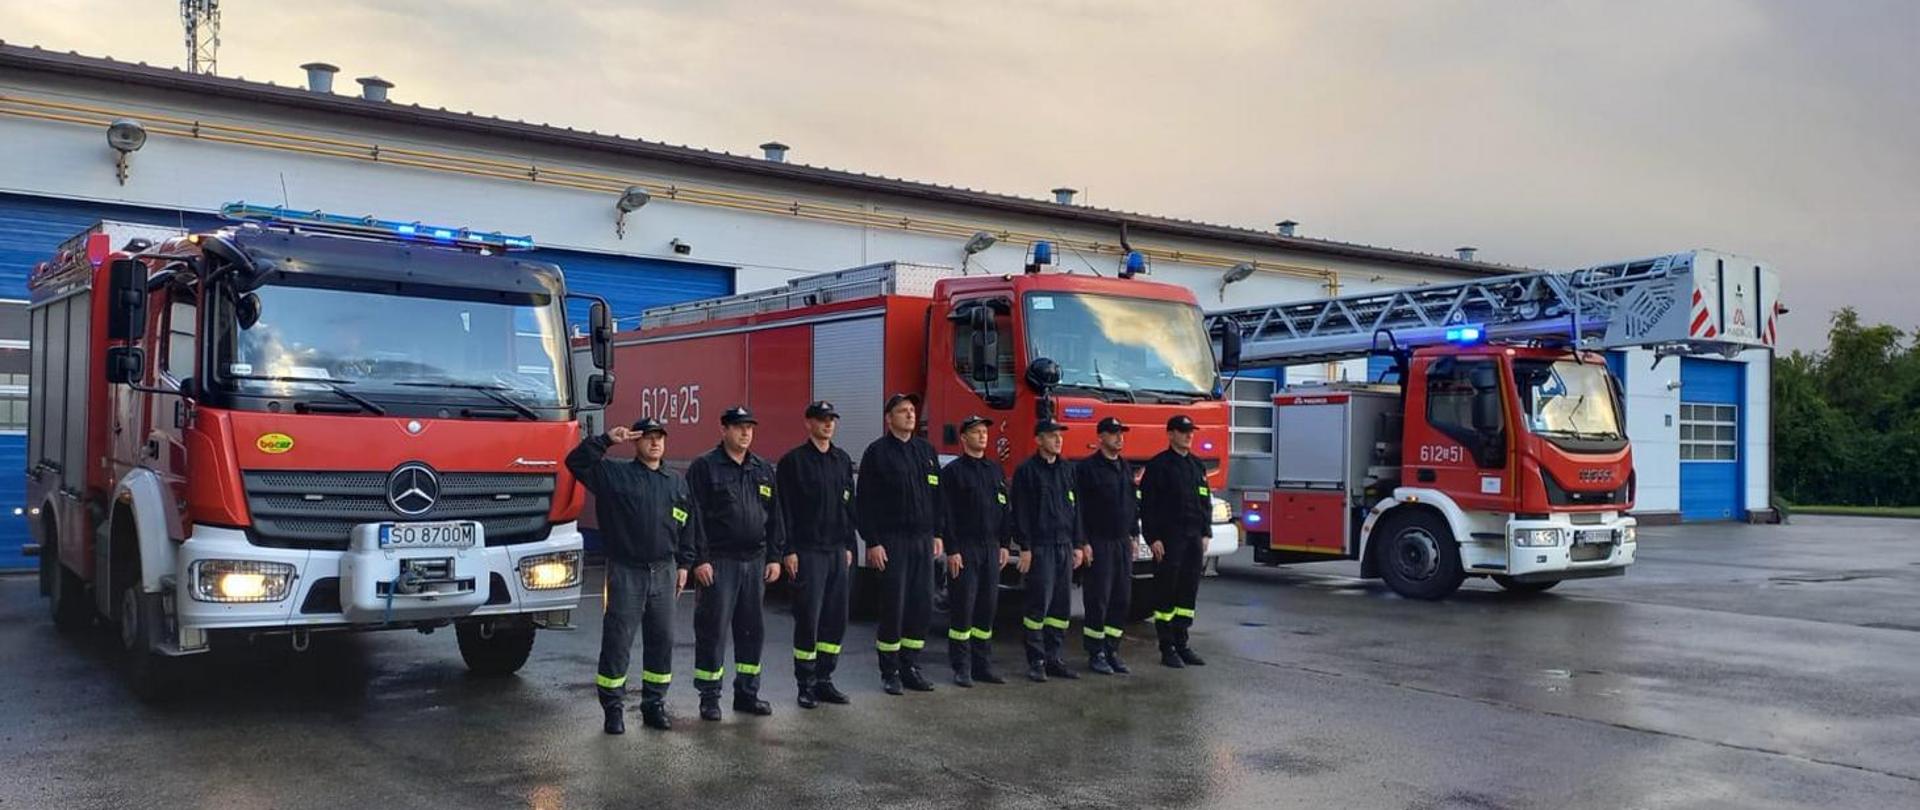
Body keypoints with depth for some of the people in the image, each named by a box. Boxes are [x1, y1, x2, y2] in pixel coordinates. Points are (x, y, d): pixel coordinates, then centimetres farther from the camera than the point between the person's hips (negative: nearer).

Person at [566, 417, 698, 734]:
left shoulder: (677, 483, 12)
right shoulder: (614, 474, 0)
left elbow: (688, 526, 17)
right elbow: (576, 462, -10)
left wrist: (684, 564, 12)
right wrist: (607, 440, -17)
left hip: (664, 573, 4)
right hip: (626, 573, -4)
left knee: (662, 640, 9)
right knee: (617, 641, -1)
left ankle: (654, 704, 21)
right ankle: (613, 708, 9)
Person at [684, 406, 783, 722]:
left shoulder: (763, 470, 14)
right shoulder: (704, 468, -4)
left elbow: (774, 516, 15)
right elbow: (694, 516, -9)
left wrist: (774, 557, 9)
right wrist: (700, 560, -14)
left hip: (755, 562, 6)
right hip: (718, 562, -6)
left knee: (752, 629, 10)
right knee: (712, 630, -2)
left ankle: (747, 693, 20)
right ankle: (709, 697, 8)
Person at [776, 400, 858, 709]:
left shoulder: (842, 460, 14)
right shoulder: (793, 461, -4)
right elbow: (784, 510, -7)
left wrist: (849, 545, 12)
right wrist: (789, 550, -12)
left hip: (838, 551, 6)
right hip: (807, 552, -6)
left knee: (836, 619, 8)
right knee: (808, 619, -3)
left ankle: (824, 680, 18)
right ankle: (806, 685, 7)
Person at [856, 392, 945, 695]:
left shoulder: (926, 450, 13)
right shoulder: (877, 452, -4)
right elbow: (865, 500, -8)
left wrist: (937, 534, 11)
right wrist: (872, 542, -13)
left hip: (923, 540, 6)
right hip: (892, 541, -5)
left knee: (922, 604, 6)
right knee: (893, 605, -2)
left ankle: (910, 667, 17)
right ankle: (890, 672, 8)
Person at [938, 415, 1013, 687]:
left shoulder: (995, 469, 14)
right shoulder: (953, 471, -4)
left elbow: (1004, 509, 16)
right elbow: (946, 514, -9)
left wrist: (1004, 544, 10)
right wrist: (952, 550, -14)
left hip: (991, 548, 6)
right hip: (964, 549, -5)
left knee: (987, 607, 7)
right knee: (962, 608, -3)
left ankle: (983, 665, 14)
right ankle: (961, 668, 3)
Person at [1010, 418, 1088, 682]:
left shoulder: (1068, 469, 14)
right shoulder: (1027, 470, -4)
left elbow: (1075, 509, 18)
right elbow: (1020, 512, -8)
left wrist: (1078, 544, 13)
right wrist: (1024, 547, -13)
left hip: (1064, 546, 6)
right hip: (1039, 548, -6)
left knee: (1062, 605, 7)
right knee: (1038, 604, -5)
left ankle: (1053, 658, 15)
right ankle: (1036, 661, 2)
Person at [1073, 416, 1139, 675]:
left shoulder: (1126, 467, 15)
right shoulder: (1087, 468, -7)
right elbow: (1078, 507, -11)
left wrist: (1134, 535, 16)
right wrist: (1083, 543, -15)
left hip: (1122, 542, 7)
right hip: (1098, 544, -7)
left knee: (1122, 598, 6)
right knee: (1097, 599, -3)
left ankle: (1112, 650, 16)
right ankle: (1096, 654, 5)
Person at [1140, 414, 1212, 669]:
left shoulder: (1197, 466, 15)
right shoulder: (1158, 465, -6)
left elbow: (1206, 502, 19)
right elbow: (1147, 504, -11)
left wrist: (1205, 533, 11)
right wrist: (1154, 538, -15)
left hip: (1193, 539, 7)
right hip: (1168, 540, -7)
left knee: (1188, 592, 9)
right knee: (1166, 593, -1)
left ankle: (1182, 644, 17)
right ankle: (1167, 648, 4)